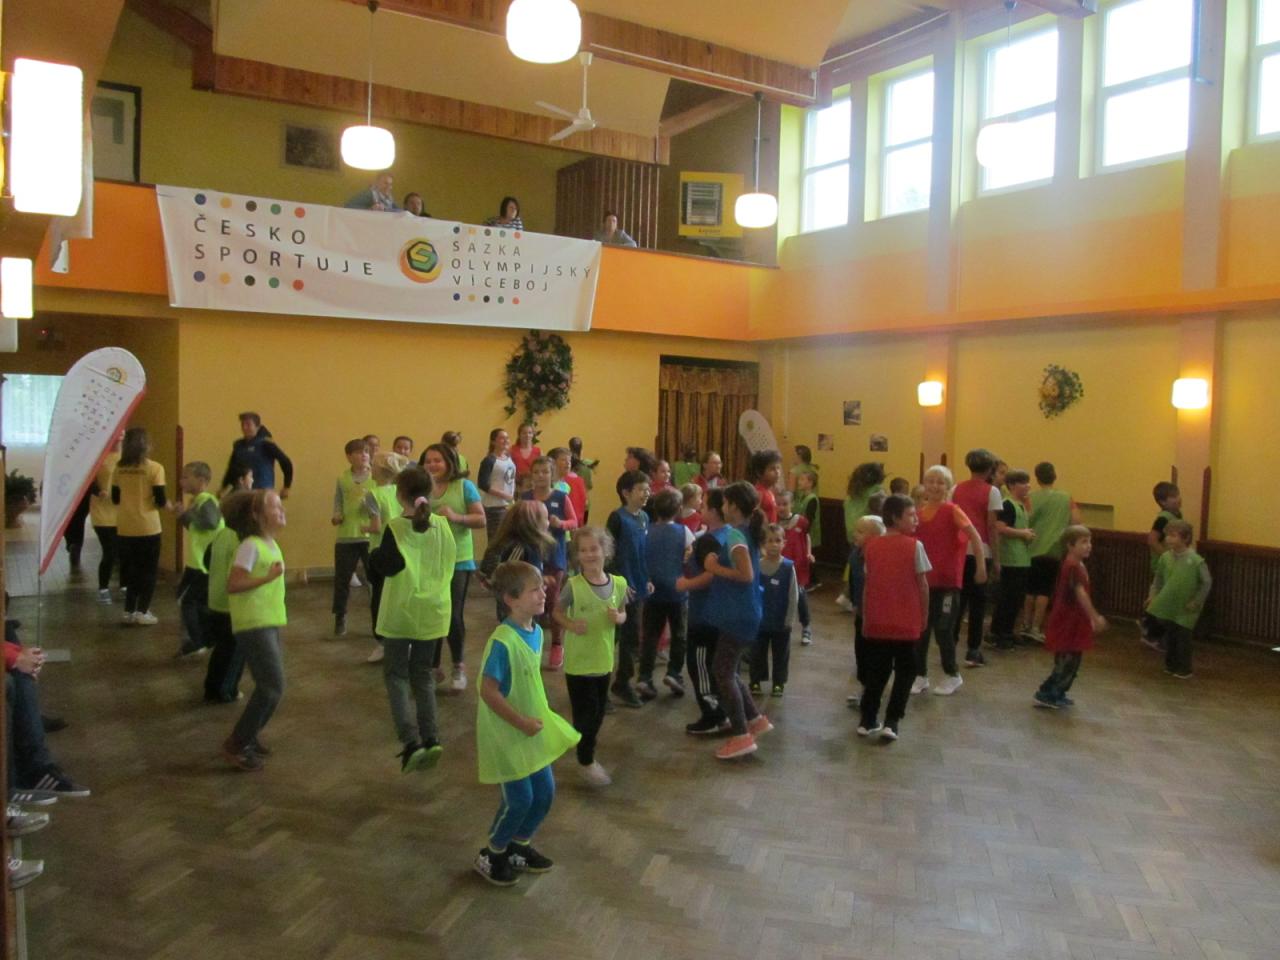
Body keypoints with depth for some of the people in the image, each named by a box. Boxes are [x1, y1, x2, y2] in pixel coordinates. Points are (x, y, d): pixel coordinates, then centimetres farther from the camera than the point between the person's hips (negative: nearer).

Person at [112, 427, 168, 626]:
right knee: (148, 570, 8)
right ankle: (142, 612, 7)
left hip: (125, 528, 4)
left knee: (130, 569, 16)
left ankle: (129, 611, 18)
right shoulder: (154, 468, -11)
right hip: (147, 528, -4)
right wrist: (167, 504, 8)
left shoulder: (119, 468, 2)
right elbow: (160, 500, -13)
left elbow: (115, 499, 8)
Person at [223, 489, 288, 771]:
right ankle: (236, 745, 4)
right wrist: (268, 578, -26)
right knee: (273, 688, -9)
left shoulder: (271, 544, 11)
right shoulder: (251, 546, -16)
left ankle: (247, 737, 28)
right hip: (254, 626, -9)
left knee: (270, 687, 12)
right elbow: (232, 585, -21)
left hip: (270, 623, 9)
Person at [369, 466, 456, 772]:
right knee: (423, 674, 16)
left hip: (401, 611, -4)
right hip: (432, 611, 4)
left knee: (396, 674, 8)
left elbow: (386, 565, -21)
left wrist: (373, 554, -3)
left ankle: (411, 741, -4)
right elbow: (448, 566, 7)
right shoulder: (442, 525, 1)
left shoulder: (396, 527, -12)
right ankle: (431, 739, 8)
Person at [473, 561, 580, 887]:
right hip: (506, 733, -8)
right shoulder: (502, 641, -27)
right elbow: (488, 692, -25)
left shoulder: (536, 632, -1)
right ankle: (491, 855, 25)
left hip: (533, 731, 8)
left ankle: (519, 847, 36)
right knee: (519, 799, 1)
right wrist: (521, 722, -21)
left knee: (545, 793, 14)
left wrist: (538, 717, 9)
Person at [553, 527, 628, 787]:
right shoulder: (573, 585, -16)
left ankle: (588, 754, 40)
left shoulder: (619, 583, -6)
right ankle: (586, 762, 25)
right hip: (578, 661, -4)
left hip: (603, 660, 4)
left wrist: (618, 618, -14)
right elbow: (558, 612, -3)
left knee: (598, 712, 18)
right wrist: (571, 625, -22)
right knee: (585, 712, 4)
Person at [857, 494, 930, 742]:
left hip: (876, 621, 4)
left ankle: (868, 721, 17)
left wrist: (865, 617, 13)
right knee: (905, 673, 10)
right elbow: (922, 585, -7)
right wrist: (924, 616, 5)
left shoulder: (871, 545, 3)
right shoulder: (914, 546, -9)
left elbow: (868, 584, 6)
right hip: (906, 623, -4)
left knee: (876, 672, 15)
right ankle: (891, 722, 2)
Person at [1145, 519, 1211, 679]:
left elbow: (1207, 583, -10)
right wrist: (1153, 594, 1)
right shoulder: (1165, 557, -3)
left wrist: (1196, 602, -9)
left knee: (1183, 639, 4)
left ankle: (1184, 670, 18)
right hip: (1167, 607, 4)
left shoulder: (1196, 560, -18)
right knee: (1169, 638, 14)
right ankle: (1170, 665, 29)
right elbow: (1158, 578, 10)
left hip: (1184, 610, -4)